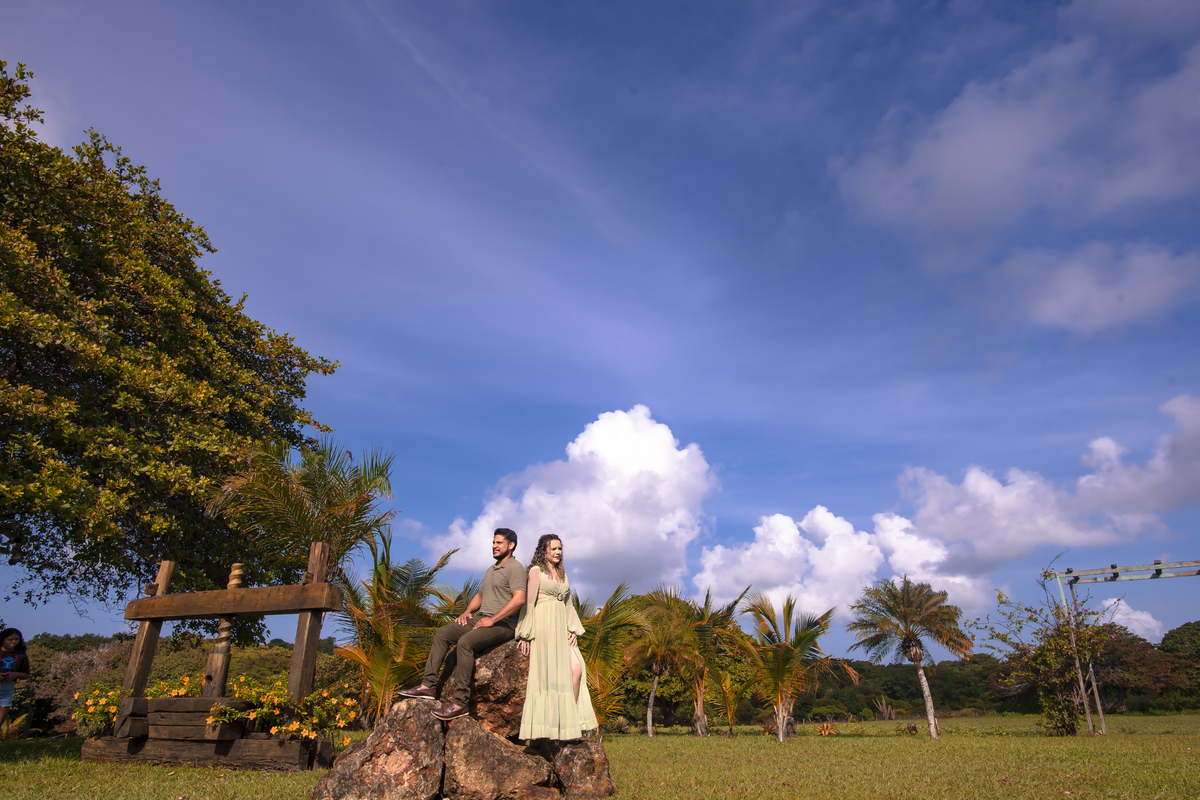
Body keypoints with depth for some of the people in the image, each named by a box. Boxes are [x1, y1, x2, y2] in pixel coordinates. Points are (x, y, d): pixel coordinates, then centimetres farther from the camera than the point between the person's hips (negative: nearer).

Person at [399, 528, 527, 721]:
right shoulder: (491, 570, 22)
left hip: (502, 625, -9)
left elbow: (519, 599, -21)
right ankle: (428, 685, -7)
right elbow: (480, 595, 31)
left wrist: (492, 620, -20)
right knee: (442, 633, -2)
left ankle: (460, 703, -28)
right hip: (481, 620, 10)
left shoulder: (514, 568, -8)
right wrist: (467, 611, 10)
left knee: (465, 642, -30)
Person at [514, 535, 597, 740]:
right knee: (544, 673, -7)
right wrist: (525, 634, -11)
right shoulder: (536, 571, 0)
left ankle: (570, 721, -2)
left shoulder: (563, 573, 20)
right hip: (543, 625, -6)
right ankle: (541, 726, 0)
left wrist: (573, 629, 7)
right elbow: (529, 601, -6)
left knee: (576, 669, -8)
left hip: (560, 628, 6)